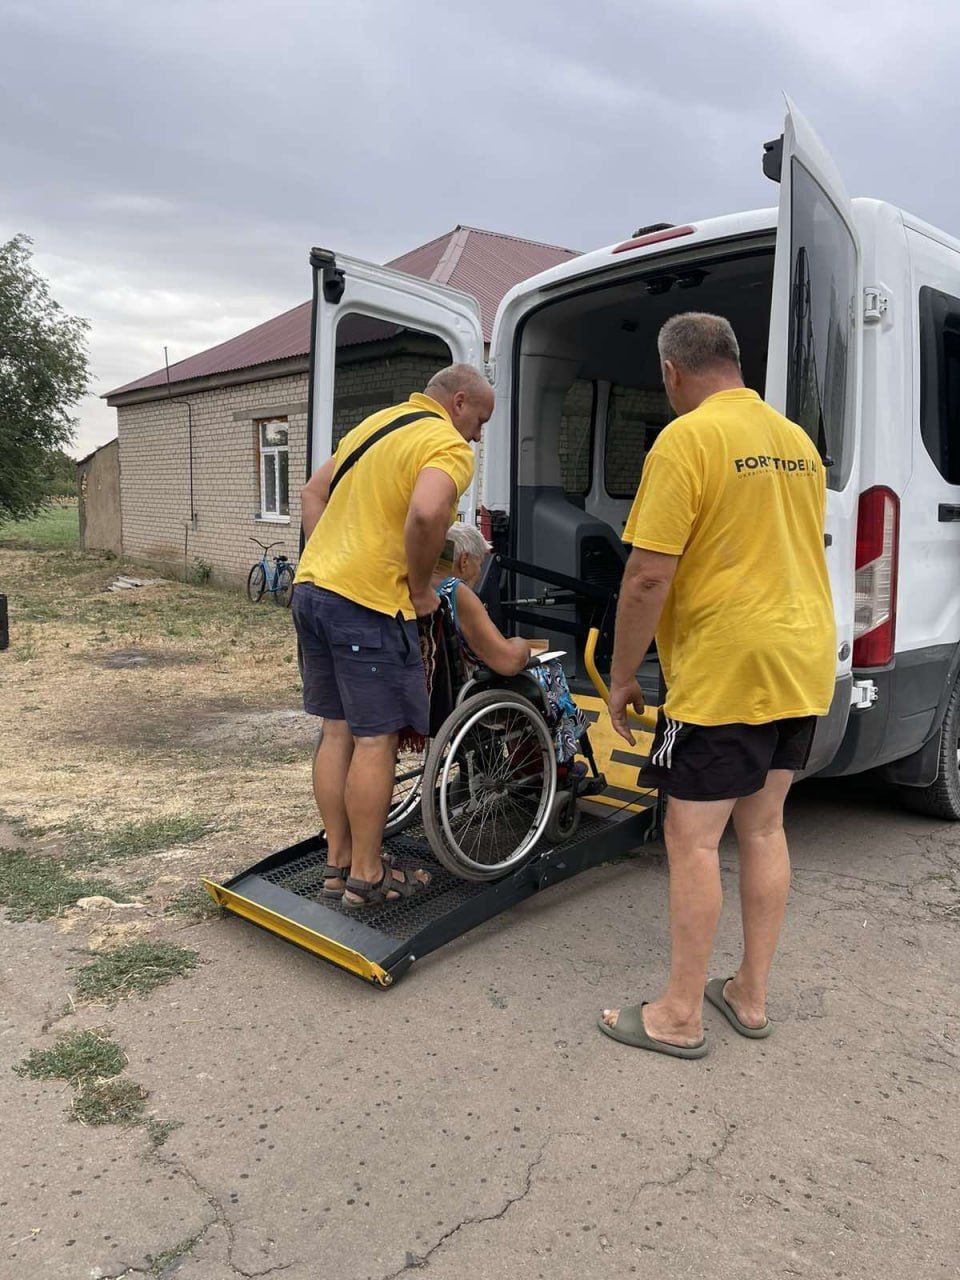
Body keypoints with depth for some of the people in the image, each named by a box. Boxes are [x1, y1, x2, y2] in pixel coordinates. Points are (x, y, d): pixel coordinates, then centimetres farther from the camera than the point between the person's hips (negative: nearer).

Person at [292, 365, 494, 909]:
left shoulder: (375, 424, 22)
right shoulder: (448, 446, -7)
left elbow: (314, 491, 26)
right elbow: (425, 514, -28)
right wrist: (420, 587, -13)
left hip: (313, 588, 9)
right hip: (368, 604, -9)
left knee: (338, 730, 15)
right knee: (376, 739, 1)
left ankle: (337, 862, 25)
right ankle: (366, 875, 12)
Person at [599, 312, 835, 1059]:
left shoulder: (686, 441, -13)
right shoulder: (796, 440, 13)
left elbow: (648, 578, -18)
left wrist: (622, 677, -8)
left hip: (724, 672, -8)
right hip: (803, 665, 9)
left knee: (693, 838, 1)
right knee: (762, 827, 15)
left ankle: (680, 1017, 12)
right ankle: (751, 997, 26)